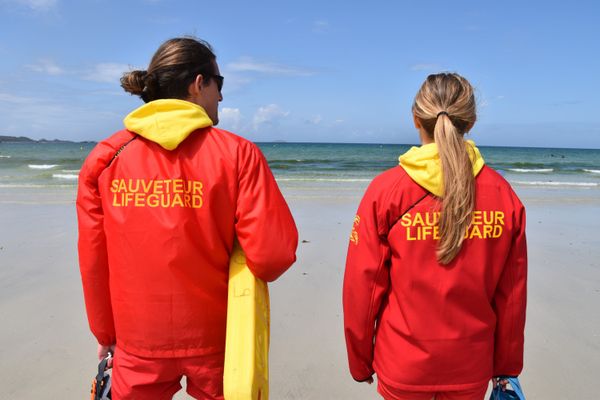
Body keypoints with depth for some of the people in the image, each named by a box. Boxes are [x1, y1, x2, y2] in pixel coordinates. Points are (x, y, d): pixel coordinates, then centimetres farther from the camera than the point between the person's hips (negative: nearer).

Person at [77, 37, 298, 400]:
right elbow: (273, 256, -20)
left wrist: (105, 332, 12)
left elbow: (93, 260, -3)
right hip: (217, 340, -1)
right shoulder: (237, 154, -15)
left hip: (138, 344, 2)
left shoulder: (105, 158, -7)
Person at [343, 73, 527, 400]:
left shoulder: (386, 190, -16)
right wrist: (507, 365, 13)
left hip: (403, 365, -1)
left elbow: (362, 285, -11)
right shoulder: (504, 195, -9)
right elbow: (511, 295, -1)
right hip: (473, 368, 2)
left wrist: (360, 362, 3)